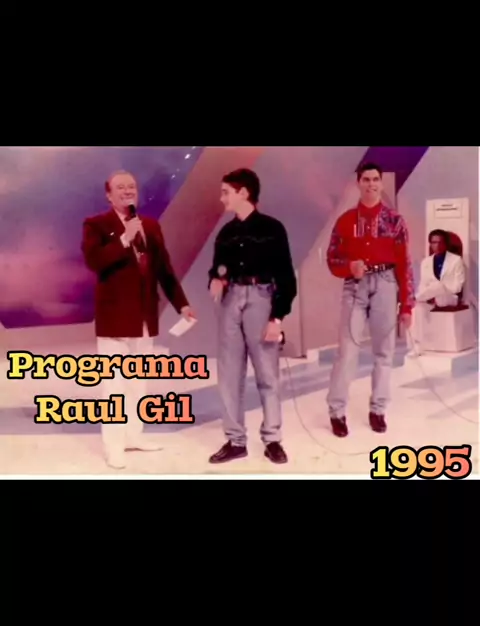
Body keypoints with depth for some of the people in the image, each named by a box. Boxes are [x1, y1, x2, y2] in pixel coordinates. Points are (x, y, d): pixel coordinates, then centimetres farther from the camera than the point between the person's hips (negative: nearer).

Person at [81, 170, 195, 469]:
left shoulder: (151, 225, 13)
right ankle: (114, 445, 7)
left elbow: (164, 268, 12)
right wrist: (125, 238, -23)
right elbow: (93, 261, -20)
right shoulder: (96, 225, -3)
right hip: (115, 315, -5)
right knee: (115, 382, -1)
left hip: (145, 315, 6)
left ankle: (134, 435, 25)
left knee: (139, 379, 13)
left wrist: (181, 303, 5)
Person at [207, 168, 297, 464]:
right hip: (230, 302, 5)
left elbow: (286, 276, -5)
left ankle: (272, 440, 14)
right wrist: (214, 281, -6)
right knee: (230, 375, 6)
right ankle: (236, 441, 16)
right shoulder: (226, 232, 10)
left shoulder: (272, 228, -3)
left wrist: (278, 317, -12)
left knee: (268, 375, 3)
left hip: (260, 300, -5)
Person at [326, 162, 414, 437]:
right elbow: (332, 258, 7)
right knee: (348, 349, -4)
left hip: (385, 285, 1)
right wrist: (350, 266, -16)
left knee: (384, 350, 6)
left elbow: (404, 263, 1)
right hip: (355, 287, 0)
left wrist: (407, 305, -2)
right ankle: (337, 411, 4)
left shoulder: (394, 220, 4)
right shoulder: (346, 220, 6)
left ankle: (378, 409, 17)